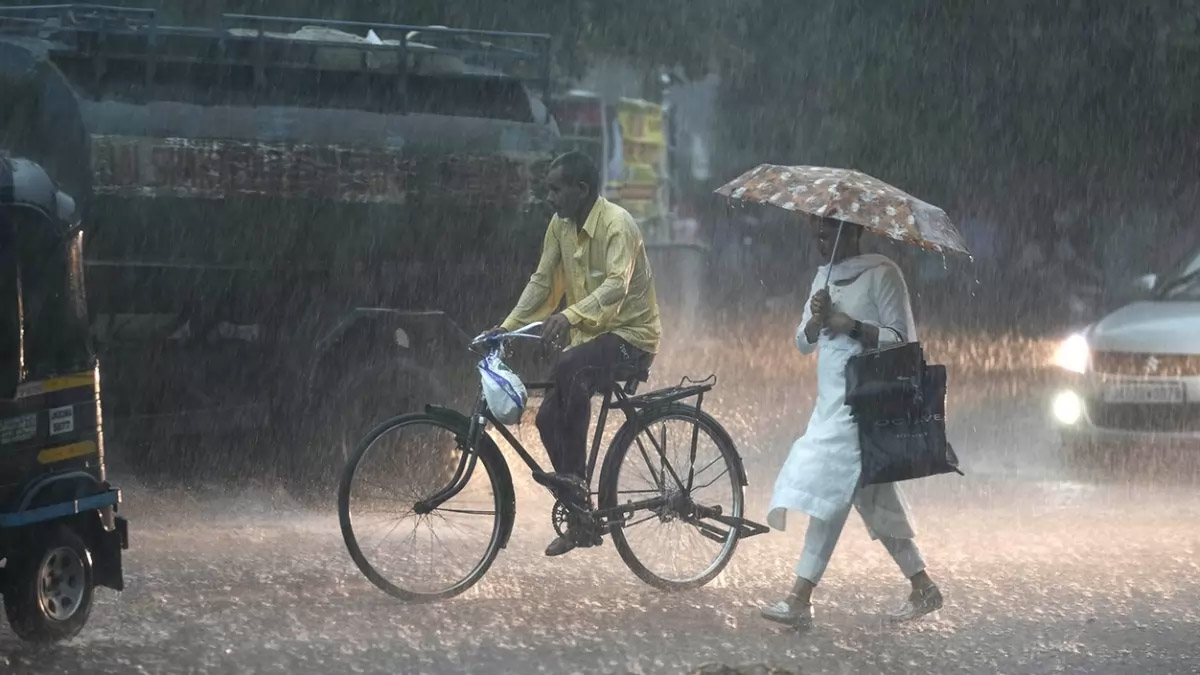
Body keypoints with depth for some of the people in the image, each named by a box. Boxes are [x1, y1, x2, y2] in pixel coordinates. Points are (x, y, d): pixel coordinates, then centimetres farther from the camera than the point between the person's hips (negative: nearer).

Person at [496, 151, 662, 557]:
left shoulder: (616, 224, -21)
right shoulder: (561, 226, 4)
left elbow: (617, 285, -34)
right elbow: (542, 281, 8)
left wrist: (569, 316, -47)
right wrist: (508, 326, -3)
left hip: (632, 334, -8)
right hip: (592, 335, 8)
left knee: (569, 367, -35)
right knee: (549, 418, -3)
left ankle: (573, 475, -27)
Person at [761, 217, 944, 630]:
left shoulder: (881, 274, -6)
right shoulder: (824, 277, 18)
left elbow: (899, 339, -10)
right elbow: (803, 343, 15)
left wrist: (852, 326, -21)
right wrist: (816, 319, -5)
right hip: (831, 400, 9)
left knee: (830, 490, -14)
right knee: (872, 497, 6)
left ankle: (800, 599, -17)